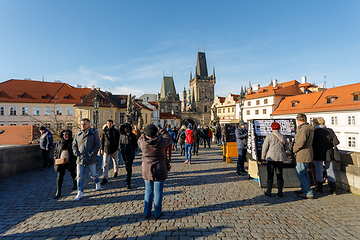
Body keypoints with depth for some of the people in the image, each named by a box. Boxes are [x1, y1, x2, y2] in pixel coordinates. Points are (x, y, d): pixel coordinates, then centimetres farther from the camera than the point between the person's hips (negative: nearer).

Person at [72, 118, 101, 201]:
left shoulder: (94, 134, -3)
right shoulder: (77, 135, 8)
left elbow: (97, 145, -5)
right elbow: (74, 145, 12)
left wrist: (91, 154, -12)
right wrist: (77, 154, -2)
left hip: (91, 159, -3)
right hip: (80, 159, 3)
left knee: (93, 174, 11)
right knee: (79, 177, 6)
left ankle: (97, 182, 42)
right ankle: (80, 192, 16)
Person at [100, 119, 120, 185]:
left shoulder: (116, 131, -1)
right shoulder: (104, 131, 2)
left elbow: (119, 139, 5)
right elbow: (102, 140, 7)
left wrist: (118, 147, 1)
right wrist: (101, 149, 6)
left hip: (114, 149, 0)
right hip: (106, 149, 0)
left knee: (115, 162, 16)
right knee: (105, 163, -5)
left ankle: (115, 172, 41)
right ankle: (105, 178, -1)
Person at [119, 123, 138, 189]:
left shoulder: (132, 135, -5)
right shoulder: (122, 135, 6)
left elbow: (136, 144, 1)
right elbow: (120, 142, 20)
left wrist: (133, 149, -15)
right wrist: (120, 148, 3)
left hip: (130, 154, -4)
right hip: (123, 153, 4)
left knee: (129, 168, -8)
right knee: (126, 167, 16)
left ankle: (128, 183, -2)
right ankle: (128, 180, 36)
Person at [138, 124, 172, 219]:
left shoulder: (142, 142, -10)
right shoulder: (161, 142, -15)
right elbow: (169, 139, 6)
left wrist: (145, 135, 31)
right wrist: (164, 132, 22)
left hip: (146, 169, 3)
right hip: (159, 170, -2)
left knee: (148, 191, 17)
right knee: (158, 192, 9)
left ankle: (147, 212, 28)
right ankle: (157, 213, 21)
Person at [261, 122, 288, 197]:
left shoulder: (269, 136, -8)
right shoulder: (284, 137, 4)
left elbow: (265, 147, -5)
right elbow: (286, 148, 13)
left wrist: (263, 157, 6)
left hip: (271, 158, -3)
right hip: (281, 158, 4)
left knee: (270, 174, 3)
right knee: (279, 174, 11)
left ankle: (268, 191, 9)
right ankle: (280, 192, 17)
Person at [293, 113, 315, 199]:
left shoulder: (304, 129, -21)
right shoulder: (310, 129, 12)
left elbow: (300, 143, -24)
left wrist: (294, 150, -8)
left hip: (302, 155, -11)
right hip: (307, 154, 11)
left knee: (300, 174, -2)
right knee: (304, 173, 21)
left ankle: (309, 194, 4)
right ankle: (305, 190, 33)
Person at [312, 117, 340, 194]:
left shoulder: (314, 132, -11)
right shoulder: (330, 130, 1)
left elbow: (312, 144, -10)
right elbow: (336, 142, 1)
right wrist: (329, 146, 15)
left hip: (318, 154, -4)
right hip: (329, 153, 4)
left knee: (319, 171, 7)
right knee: (330, 170, 13)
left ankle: (319, 188, 16)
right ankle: (333, 189, 18)